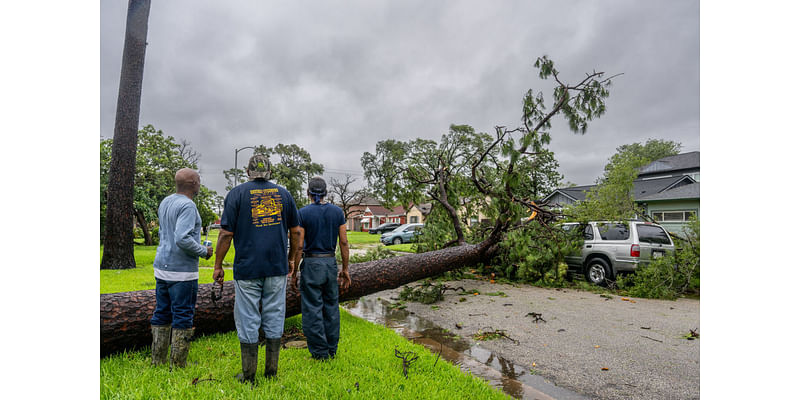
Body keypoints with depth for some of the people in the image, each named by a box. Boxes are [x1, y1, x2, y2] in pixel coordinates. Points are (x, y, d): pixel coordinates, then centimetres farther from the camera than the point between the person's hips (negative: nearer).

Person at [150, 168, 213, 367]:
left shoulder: (165, 202, 11)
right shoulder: (187, 205, -18)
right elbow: (182, 239, -28)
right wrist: (203, 251, -14)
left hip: (161, 267, 9)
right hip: (181, 271, -9)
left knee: (161, 314, 16)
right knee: (183, 317, 1)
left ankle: (158, 361, 26)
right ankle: (178, 364, 10)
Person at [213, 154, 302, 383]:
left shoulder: (237, 194, -1)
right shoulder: (283, 193, 7)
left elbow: (226, 233, -6)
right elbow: (296, 231, 8)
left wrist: (218, 265, 4)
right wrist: (291, 259, 18)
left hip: (247, 268, -2)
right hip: (277, 268, 3)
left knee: (248, 320, 8)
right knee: (274, 317, 12)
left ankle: (248, 375, 20)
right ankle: (271, 371, 23)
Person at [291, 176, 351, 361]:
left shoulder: (303, 213, -7)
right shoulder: (337, 212, 2)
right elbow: (344, 243, 0)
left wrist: (294, 273, -1)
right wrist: (345, 269, 8)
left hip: (311, 264, -4)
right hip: (331, 263, 4)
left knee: (313, 308, 6)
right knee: (331, 307, 14)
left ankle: (320, 352, 14)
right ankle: (332, 349, 24)